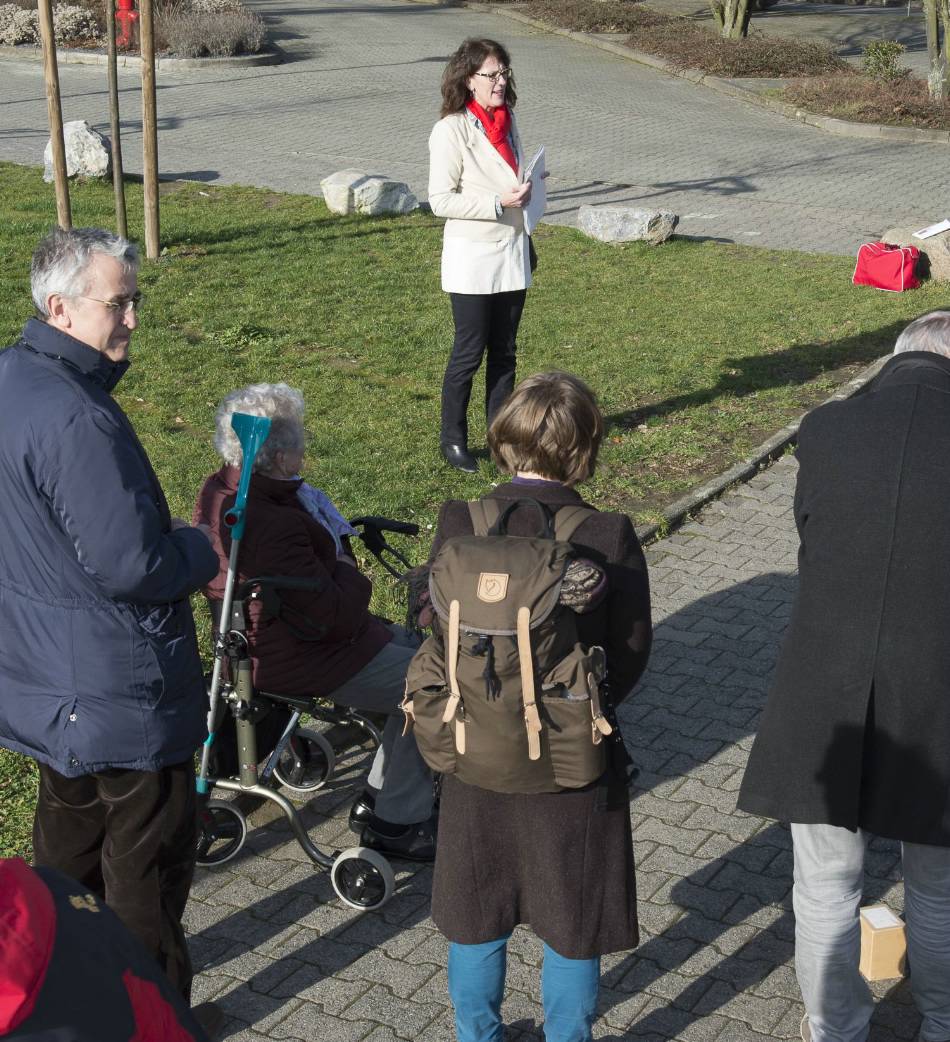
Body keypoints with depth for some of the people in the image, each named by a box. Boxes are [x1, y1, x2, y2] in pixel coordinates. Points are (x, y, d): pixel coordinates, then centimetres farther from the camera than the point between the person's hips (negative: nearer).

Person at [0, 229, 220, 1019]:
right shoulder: (75, 420, -29)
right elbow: (132, 564, -27)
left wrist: (172, 546, 8)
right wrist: (203, 550, -9)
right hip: (119, 686, -10)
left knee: (69, 835, 25)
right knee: (150, 857, 7)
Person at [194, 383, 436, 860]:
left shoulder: (218, 493, -1)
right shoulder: (272, 528, -34)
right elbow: (336, 616, -27)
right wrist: (349, 572, -8)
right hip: (301, 661, -11)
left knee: (418, 655, 21)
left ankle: (378, 799, 27)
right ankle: (395, 822, 11)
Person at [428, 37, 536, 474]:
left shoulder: (506, 121, 9)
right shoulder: (451, 130, -13)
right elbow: (441, 200, -17)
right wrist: (499, 201, -21)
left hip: (512, 253, 7)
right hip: (472, 259, -6)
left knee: (504, 352, 11)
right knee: (469, 352, 0)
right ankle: (452, 440, 13)